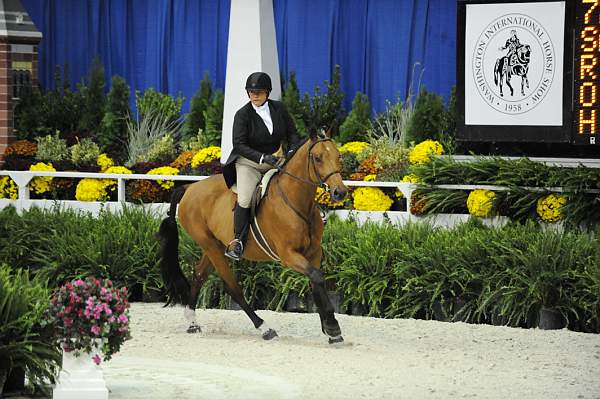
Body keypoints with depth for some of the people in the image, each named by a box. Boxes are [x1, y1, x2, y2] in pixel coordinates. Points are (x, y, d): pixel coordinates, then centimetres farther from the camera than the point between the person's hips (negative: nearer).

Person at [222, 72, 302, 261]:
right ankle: (238, 241, -13)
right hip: (249, 162, -4)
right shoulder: (242, 115, -12)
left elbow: (292, 133, 8)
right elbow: (240, 145, -18)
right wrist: (262, 158, -30)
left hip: (275, 160, 4)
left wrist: (294, 151, -12)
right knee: (245, 199, -22)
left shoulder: (279, 109, 0)